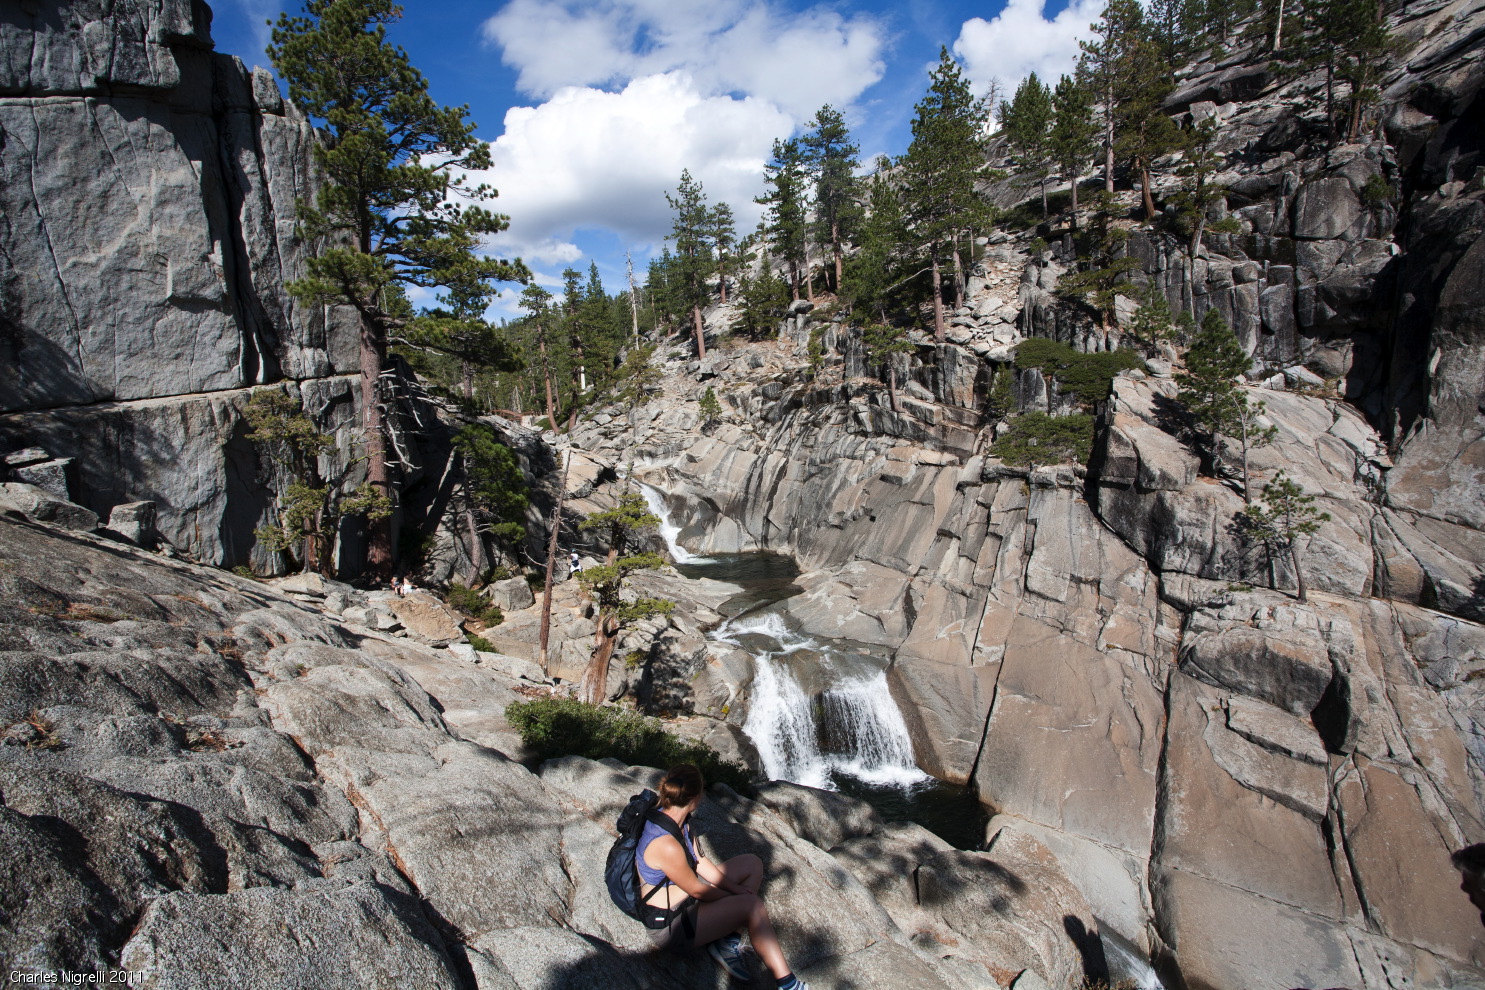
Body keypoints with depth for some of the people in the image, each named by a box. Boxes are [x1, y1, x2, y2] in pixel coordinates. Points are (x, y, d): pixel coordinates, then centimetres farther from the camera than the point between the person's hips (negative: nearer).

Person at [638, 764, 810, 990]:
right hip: (670, 925, -9)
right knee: (752, 904, -24)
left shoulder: (666, 814, -6)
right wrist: (734, 896, -4)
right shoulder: (666, 845, -34)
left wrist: (736, 889, -2)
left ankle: (726, 939, 2)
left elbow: (699, 861, 3)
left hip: (682, 892, 9)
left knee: (752, 863, 9)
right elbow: (697, 890, -21)